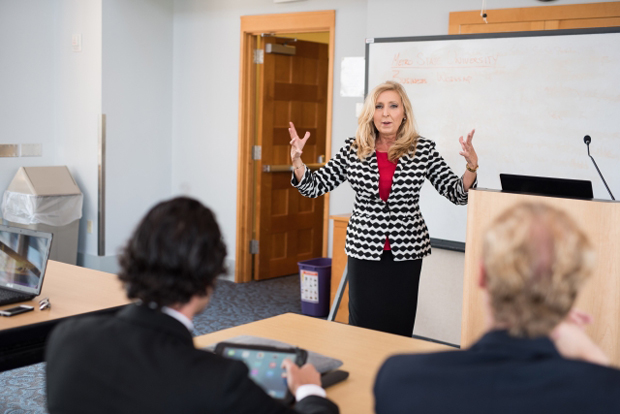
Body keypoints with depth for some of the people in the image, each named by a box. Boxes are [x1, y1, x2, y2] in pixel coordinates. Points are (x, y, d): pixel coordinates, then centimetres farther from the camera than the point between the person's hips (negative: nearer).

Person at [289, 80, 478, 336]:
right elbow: (314, 186, 3)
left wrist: (471, 166, -19)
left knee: (399, 328, 6)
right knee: (362, 326, 4)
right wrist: (296, 160, -13)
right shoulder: (353, 150, 1)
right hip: (364, 249, 0)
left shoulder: (423, 150, -1)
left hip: (406, 250, 0)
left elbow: (458, 194, -2)